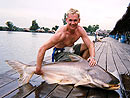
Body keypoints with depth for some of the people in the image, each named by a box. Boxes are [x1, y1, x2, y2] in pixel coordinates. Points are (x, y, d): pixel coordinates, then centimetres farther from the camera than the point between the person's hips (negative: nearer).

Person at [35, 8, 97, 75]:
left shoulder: (80, 30, -16)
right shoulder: (61, 33, -31)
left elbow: (90, 45, -13)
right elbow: (42, 49, -33)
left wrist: (92, 57, -34)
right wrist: (38, 69, -34)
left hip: (71, 49, 6)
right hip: (60, 53, -5)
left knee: (87, 46, -13)